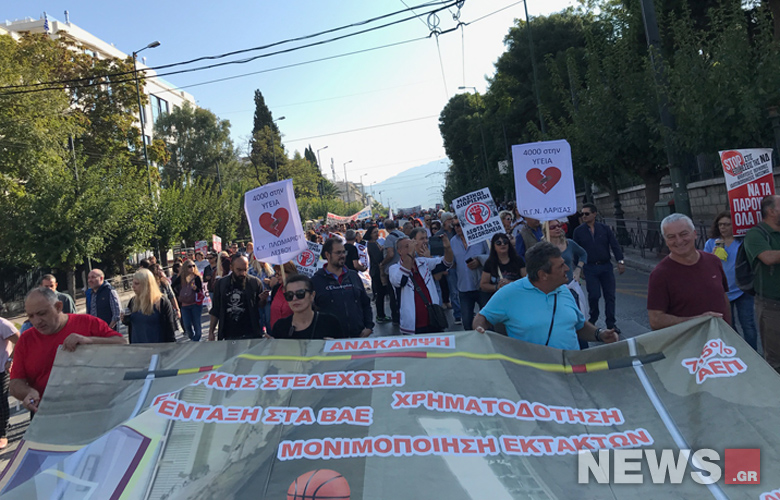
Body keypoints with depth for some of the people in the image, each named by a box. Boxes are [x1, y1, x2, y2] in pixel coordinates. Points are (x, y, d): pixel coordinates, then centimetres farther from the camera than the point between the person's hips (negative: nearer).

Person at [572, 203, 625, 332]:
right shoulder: (578, 231, 2)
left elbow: (614, 245, 3)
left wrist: (620, 261, -6)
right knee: (594, 295, -6)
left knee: (610, 295, 2)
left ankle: (611, 323, 11)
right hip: (590, 268, -1)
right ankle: (593, 320, 17)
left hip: (606, 266, 2)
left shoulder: (604, 228, 4)